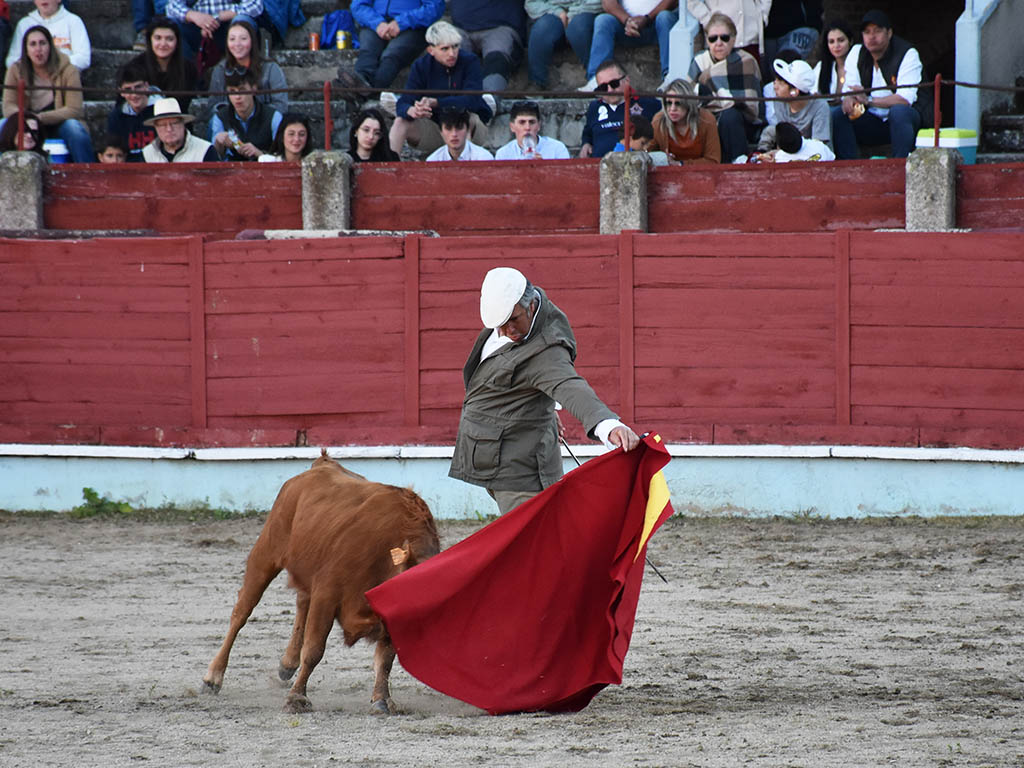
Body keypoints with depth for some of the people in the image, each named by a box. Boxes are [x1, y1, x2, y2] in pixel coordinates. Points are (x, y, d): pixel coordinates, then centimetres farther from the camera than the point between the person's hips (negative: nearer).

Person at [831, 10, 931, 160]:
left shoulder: (908, 54, -13)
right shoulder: (857, 53, 4)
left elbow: (905, 99, -23)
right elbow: (849, 89, 1)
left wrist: (869, 100, -30)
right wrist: (849, 100, -25)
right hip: (874, 121, 5)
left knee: (898, 111, -38)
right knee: (836, 114, -16)